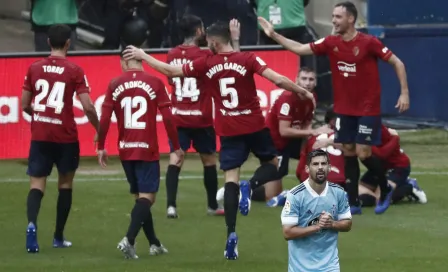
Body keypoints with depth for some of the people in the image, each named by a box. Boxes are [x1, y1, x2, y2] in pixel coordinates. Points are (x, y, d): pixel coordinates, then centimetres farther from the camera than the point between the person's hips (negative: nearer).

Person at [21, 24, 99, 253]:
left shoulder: (34, 68, 4)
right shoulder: (74, 71, -6)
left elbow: (25, 105, 8)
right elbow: (87, 107, -13)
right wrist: (99, 129, 3)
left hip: (39, 135, 2)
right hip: (65, 136, -2)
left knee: (37, 184, 0)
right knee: (65, 183, 17)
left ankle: (32, 224, -29)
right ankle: (58, 237, 21)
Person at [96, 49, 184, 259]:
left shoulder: (115, 85, 1)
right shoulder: (154, 83, -5)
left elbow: (105, 118, -2)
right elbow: (167, 117, -6)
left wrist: (101, 147, 7)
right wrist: (176, 147, 2)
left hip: (125, 151, 3)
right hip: (147, 150, -3)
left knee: (140, 197, 17)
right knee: (146, 197, -4)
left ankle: (154, 244, 24)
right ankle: (129, 240, -24)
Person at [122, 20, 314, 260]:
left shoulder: (206, 64, -2)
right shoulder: (248, 60, -7)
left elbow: (171, 71, 5)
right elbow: (278, 80, -13)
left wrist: (142, 56, 16)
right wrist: (303, 92, 1)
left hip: (229, 130, 1)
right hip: (254, 125, -1)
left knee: (231, 180, 1)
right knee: (271, 162, 21)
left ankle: (231, 234, -12)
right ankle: (250, 187, -12)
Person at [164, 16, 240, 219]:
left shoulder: (172, 56, 3)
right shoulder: (204, 56, -12)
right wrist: (235, 39, 0)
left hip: (178, 117, 3)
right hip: (201, 119, -3)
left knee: (175, 160, -3)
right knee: (209, 161, 13)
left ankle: (171, 205, -17)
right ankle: (212, 206, 22)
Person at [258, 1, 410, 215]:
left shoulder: (368, 42, -15)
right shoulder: (331, 43, -1)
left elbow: (397, 63, -9)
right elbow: (300, 49, 4)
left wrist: (404, 93, -14)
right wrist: (273, 35, -2)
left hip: (368, 109, -5)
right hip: (344, 109, 5)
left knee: (363, 153, -8)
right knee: (348, 153, 4)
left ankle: (385, 190, 16)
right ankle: (353, 203, 10)